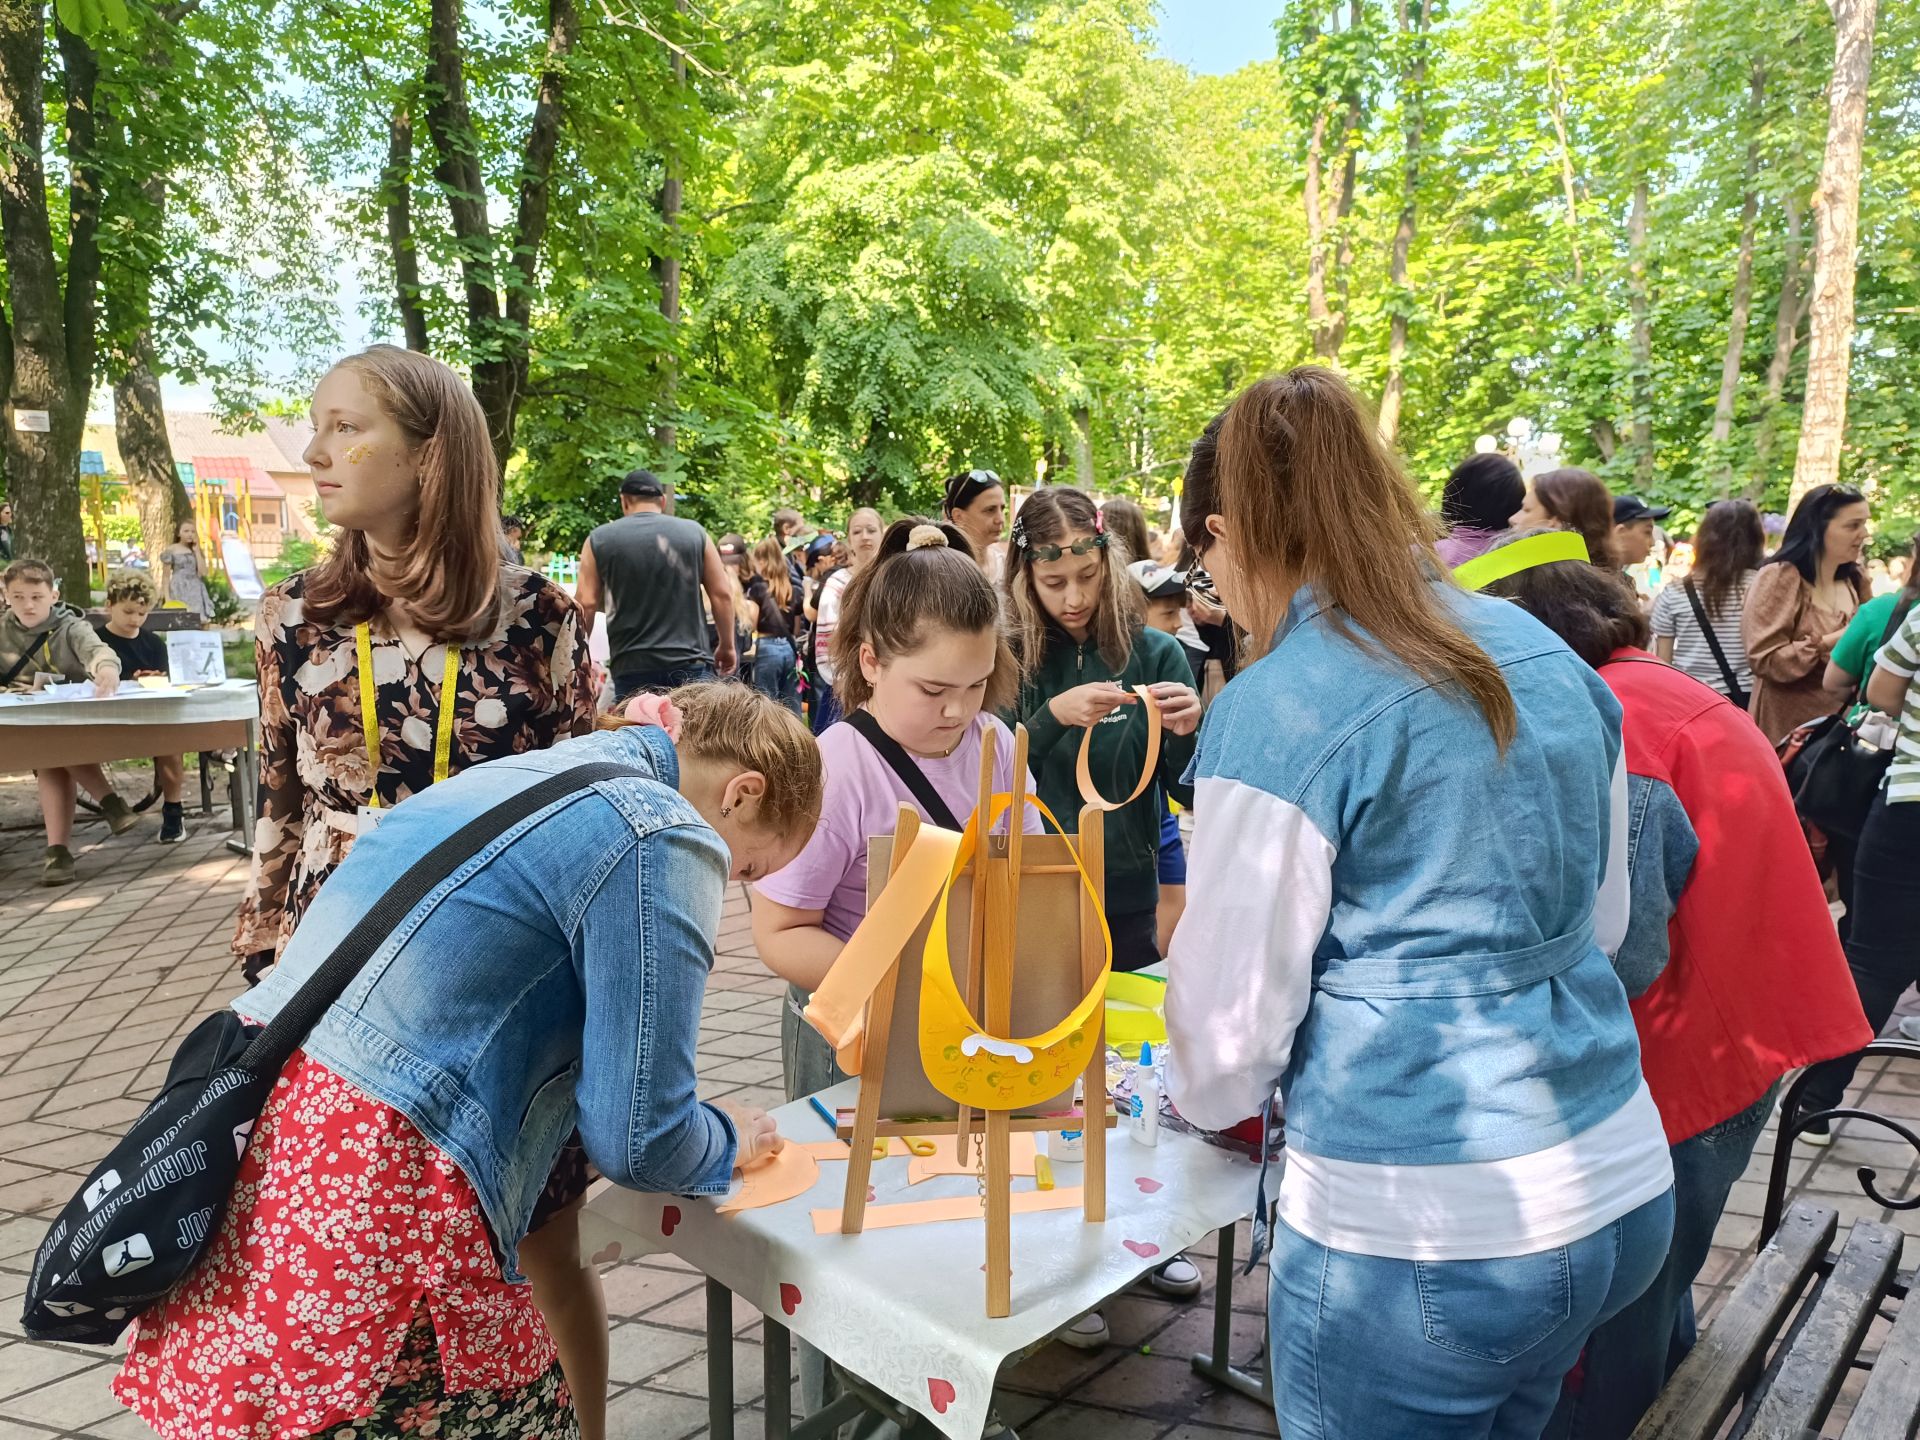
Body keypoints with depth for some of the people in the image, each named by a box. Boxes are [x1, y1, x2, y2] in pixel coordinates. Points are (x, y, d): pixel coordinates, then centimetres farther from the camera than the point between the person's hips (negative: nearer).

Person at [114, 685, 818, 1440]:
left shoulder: (527, 771, 16)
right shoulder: (661, 839, -11)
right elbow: (636, 1142, -11)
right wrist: (727, 1138, 11)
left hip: (263, 1140, 9)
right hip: (372, 1204, -9)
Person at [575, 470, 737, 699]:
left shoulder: (599, 540, 5)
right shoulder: (693, 533, 7)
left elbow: (586, 603, 2)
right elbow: (722, 594, 4)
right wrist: (727, 646, 15)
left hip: (633, 667, 0)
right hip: (692, 664, 1)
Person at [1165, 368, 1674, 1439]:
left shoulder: (1274, 716, -19)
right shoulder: (1550, 656, 3)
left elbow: (1231, 1025, -12)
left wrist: (1206, 1098, 10)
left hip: (1424, 1239, -7)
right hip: (1627, 1188, 7)